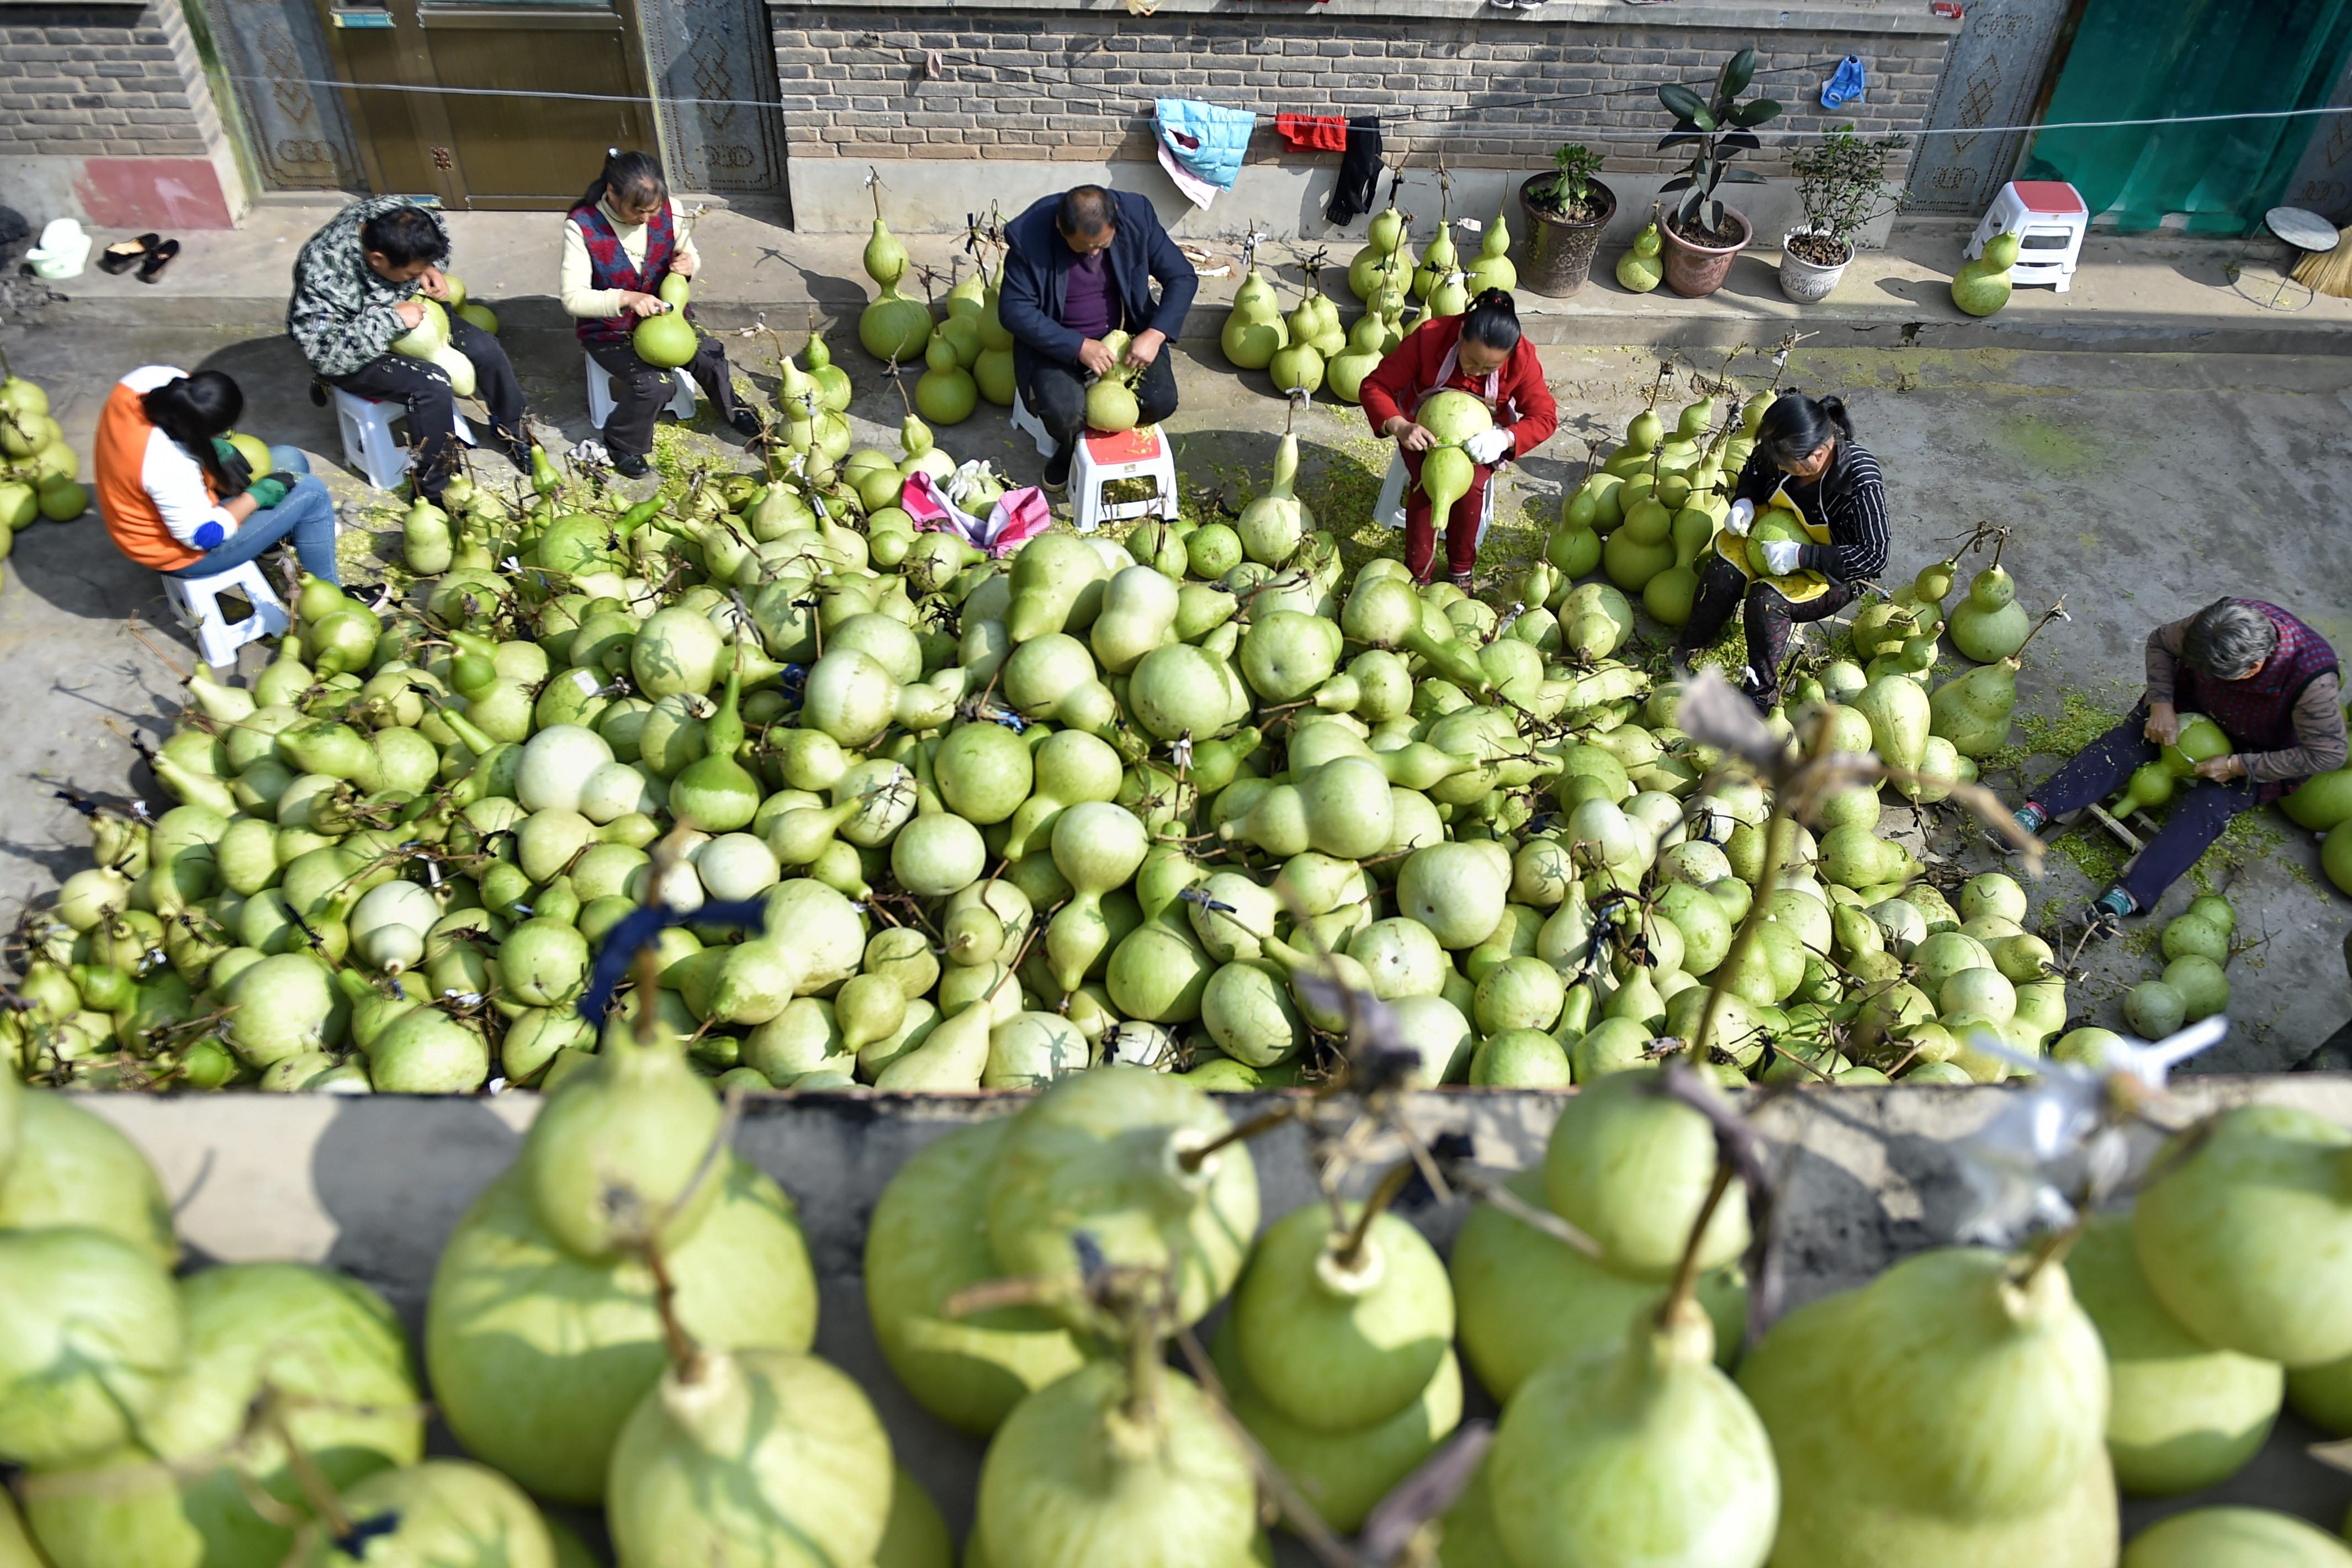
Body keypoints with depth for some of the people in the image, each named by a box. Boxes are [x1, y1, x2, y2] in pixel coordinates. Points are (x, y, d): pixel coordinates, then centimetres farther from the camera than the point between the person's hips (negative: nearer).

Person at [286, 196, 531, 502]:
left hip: (408, 308, 6)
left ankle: (511, 430, 18)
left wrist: (431, 269, -17)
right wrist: (390, 320, -37)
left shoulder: (400, 215, -21)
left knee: (485, 349, -9)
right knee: (431, 384, -28)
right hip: (354, 354, -6)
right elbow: (327, 354, -33)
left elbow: (440, 235, 3)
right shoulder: (324, 273, -36)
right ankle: (435, 490, -13)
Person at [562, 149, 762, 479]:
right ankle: (621, 443, 3)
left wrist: (689, 263, -22)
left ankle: (733, 410, 18)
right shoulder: (582, 227, -24)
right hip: (608, 328, -4)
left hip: (662, 311, 4)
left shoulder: (670, 211, -15)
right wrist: (626, 298, -42)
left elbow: (691, 254, 4)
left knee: (709, 358, -16)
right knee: (655, 384, -25)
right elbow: (573, 298, -26)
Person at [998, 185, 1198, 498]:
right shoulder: (1030, 236, -22)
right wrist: (1078, 346, -30)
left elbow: (1183, 277, -9)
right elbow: (1014, 310, -20)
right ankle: (1069, 448, 10)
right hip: (1058, 342, -2)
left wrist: (1155, 334, -26)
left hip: (1126, 332, 2)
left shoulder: (1136, 215, -16)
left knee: (1161, 401, -21)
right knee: (1064, 413, -29)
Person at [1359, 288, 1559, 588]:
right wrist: (1399, 427, -48)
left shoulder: (1522, 359, -25)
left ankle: (1462, 569, -2)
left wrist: (1504, 439, -42)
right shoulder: (1429, 337, -29)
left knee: (1470, 487, -26)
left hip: (1481, 435, 1)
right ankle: (1417, 573, -8)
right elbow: (1374, 387, -27)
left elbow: (1545, 417, -20)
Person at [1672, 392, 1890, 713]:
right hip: (1780, 539, 5)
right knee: (1724, 572, -22)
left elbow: (1874, 556, -29)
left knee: (1767, 599, -29)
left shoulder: (1861, 482, -32)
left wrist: (1800, 556, -36)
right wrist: (1744, 501, -15)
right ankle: (1681, 657, -7)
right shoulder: (1786, 451, -16)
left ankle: (1761, 694, -13)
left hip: (1837, 571, -5)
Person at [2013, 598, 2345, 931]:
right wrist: (2161, 704, -21)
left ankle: (2128, 897, -42)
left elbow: (2328, 754, -26)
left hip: (2258, 753, -4)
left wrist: (2237, 766, -27)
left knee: (2207, 805, -27)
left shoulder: (2314, 681, -36)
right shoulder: (2224, 625, -28)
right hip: (2197, 705, 4)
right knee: (2126, 740, -21)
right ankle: (2034, 813, -35)